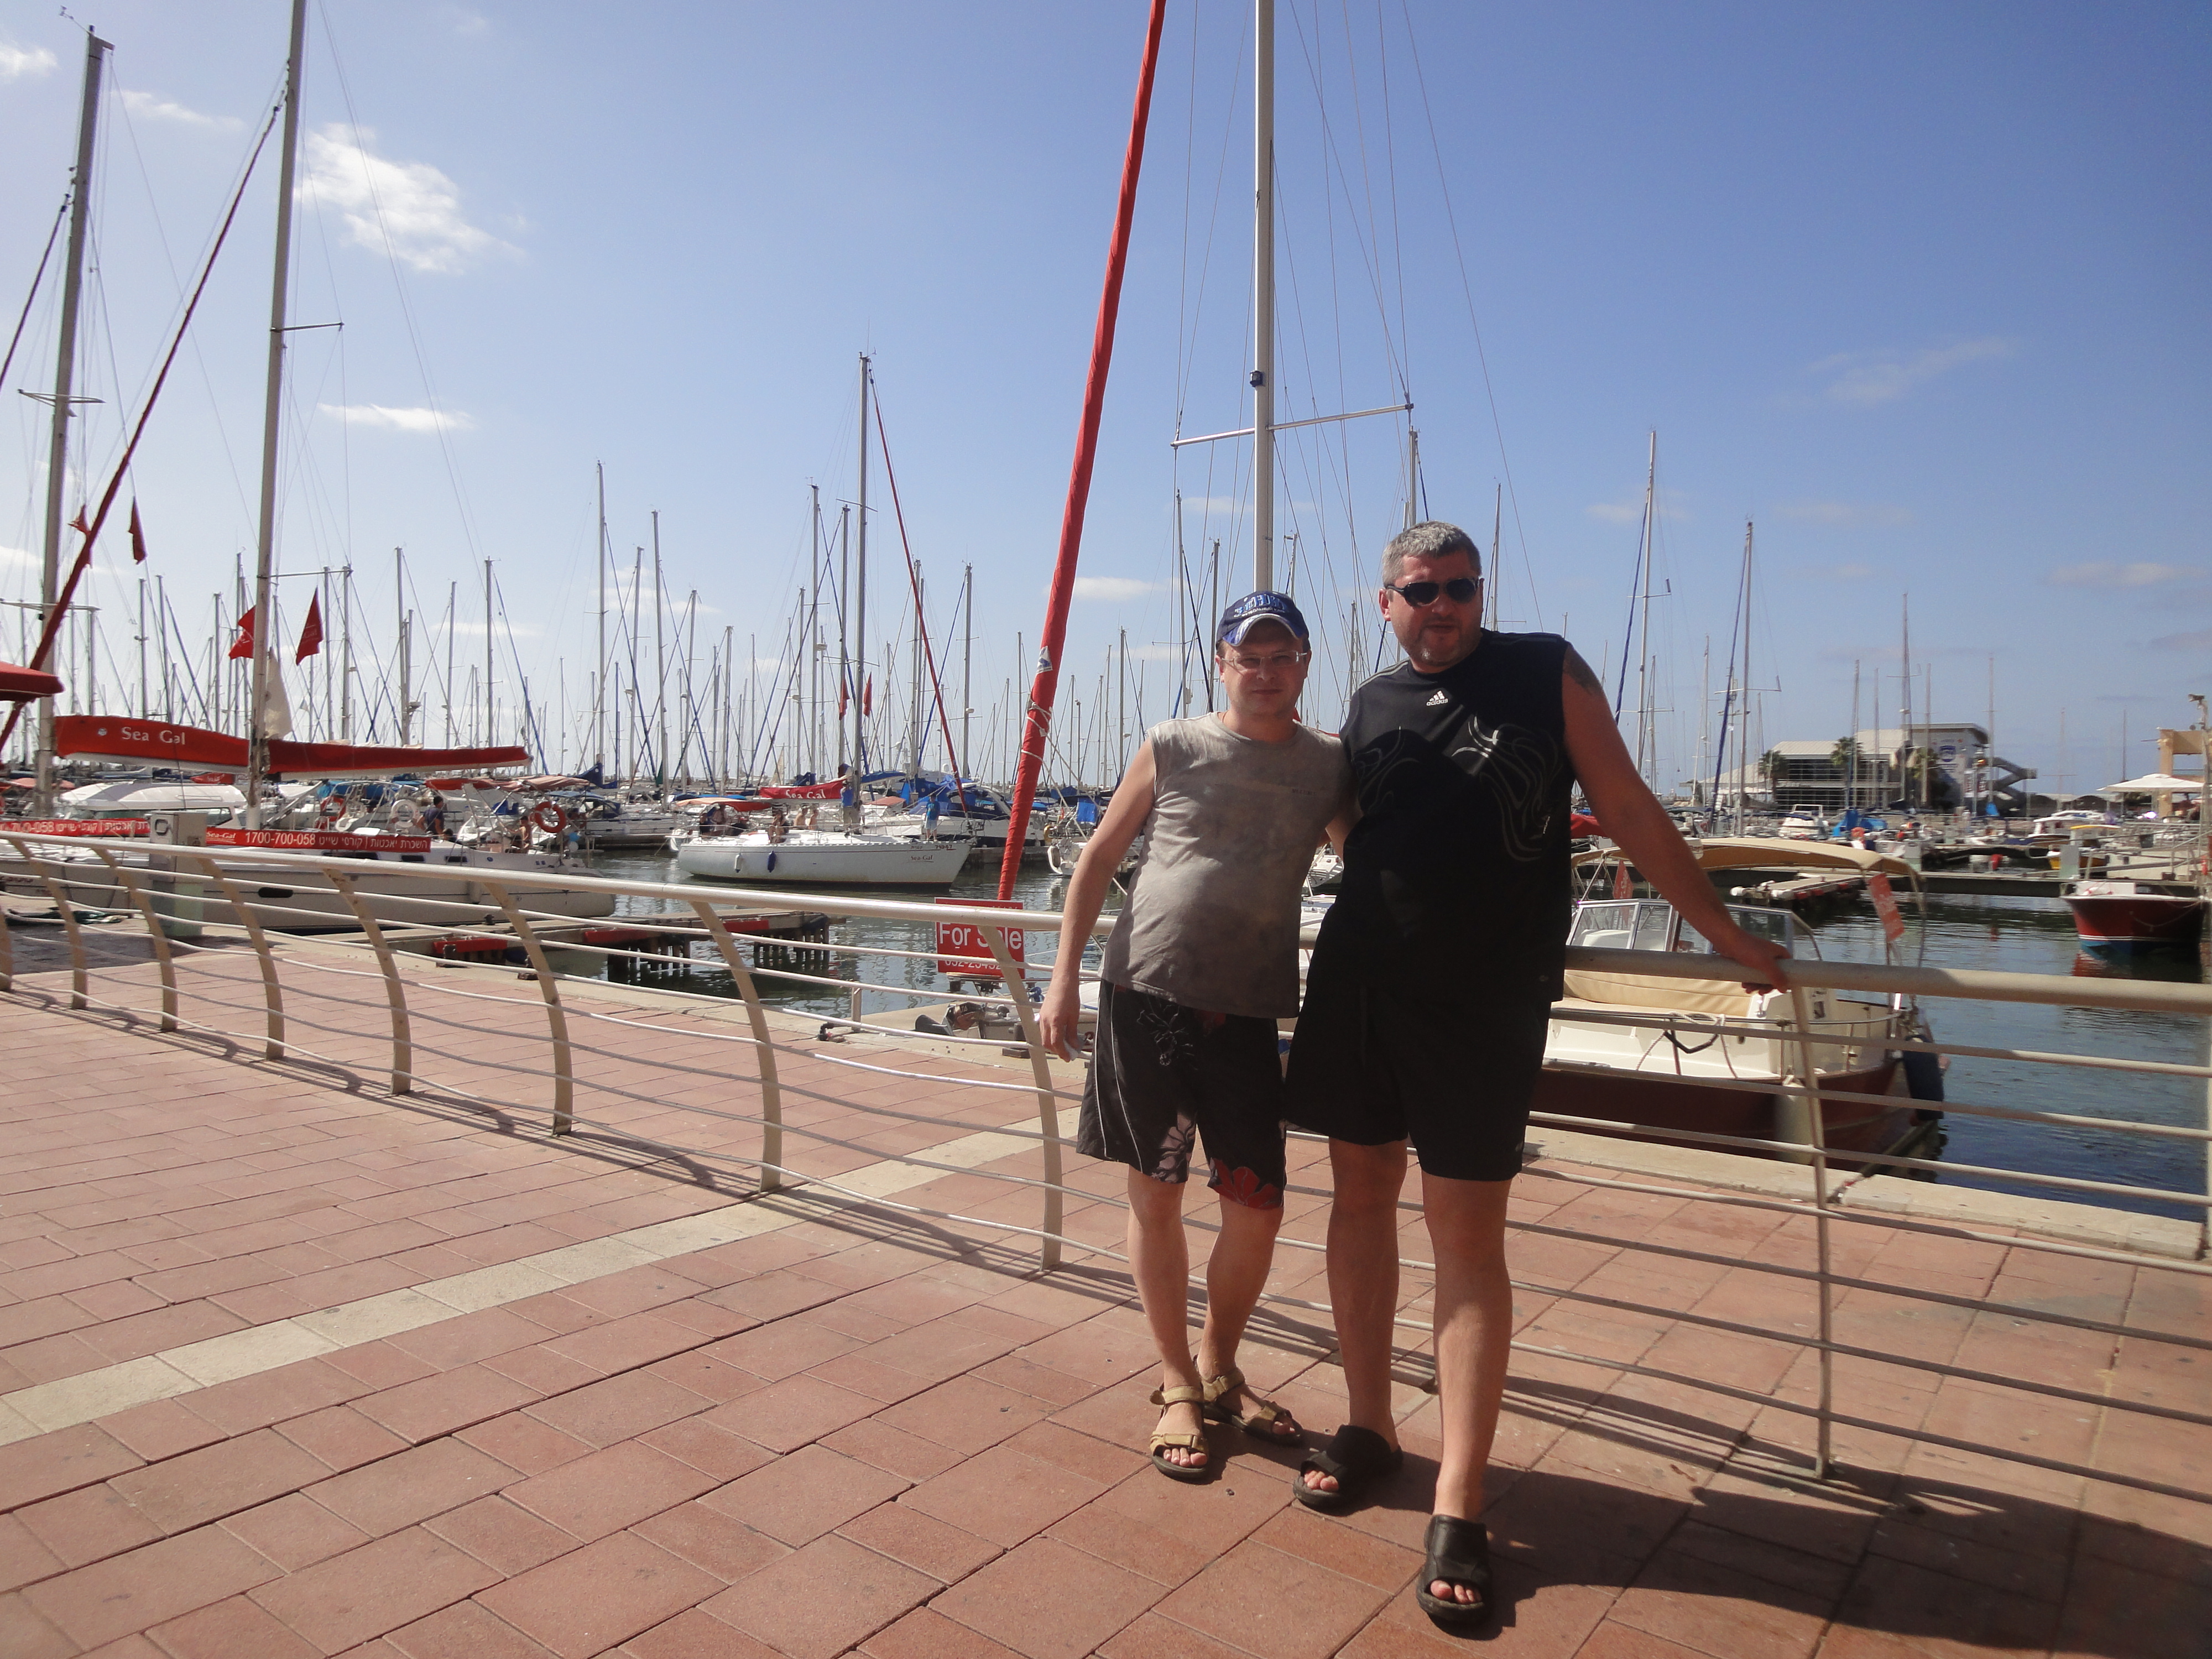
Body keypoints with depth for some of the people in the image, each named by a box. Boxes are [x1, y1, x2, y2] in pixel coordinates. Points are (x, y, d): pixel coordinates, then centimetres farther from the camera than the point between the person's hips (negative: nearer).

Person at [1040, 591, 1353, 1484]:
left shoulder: (1331, 767, 5)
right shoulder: (1174, 748, 1)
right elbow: (1100, 855, 5)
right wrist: (1064, 975, 1)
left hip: (1246, 1010, 1)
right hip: (1144, 993, -1)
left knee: (1258, 1207, 2)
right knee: (1155, 1195, 8)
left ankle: (1219, 1369, 29)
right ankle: (1177, 1384, 27)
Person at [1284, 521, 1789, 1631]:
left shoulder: (1548, 672, 1)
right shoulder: (1369, 707, 11)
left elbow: (1627, 810, 3)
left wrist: (1722, 933, 4)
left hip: (1486, 1001, -4)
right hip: (1358, 985, 4)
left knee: (1467, 1237, -2)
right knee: (1360, 1197, 10)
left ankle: (1458, 1508, 6)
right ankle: (1368, 1425, 29)